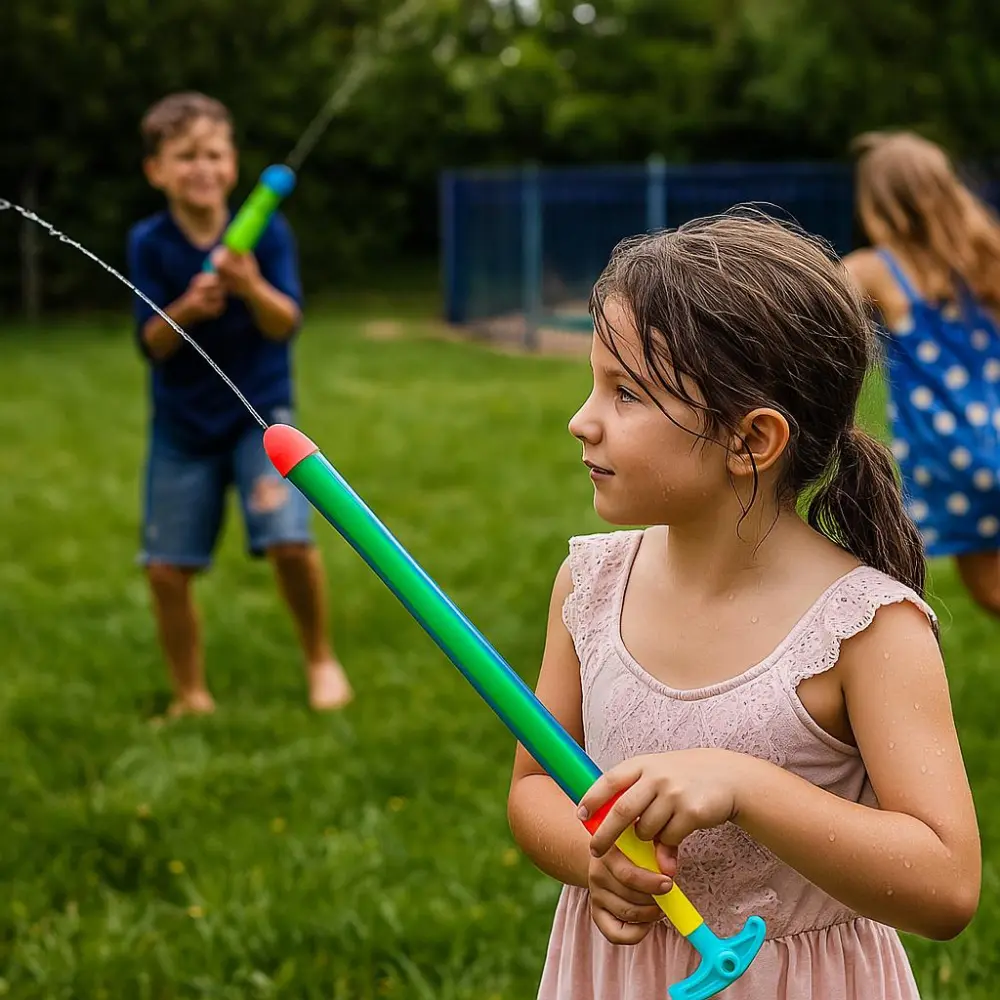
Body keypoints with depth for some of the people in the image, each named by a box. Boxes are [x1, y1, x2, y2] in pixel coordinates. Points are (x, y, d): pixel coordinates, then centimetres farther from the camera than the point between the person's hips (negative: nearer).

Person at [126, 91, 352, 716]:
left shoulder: (266, 232, -8)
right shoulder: (149, 243, -7)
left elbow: (287, 325, -15)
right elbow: (152, 345, -9)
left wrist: (251, 287, -34)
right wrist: (185, 311, -30)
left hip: (260, 412, -1)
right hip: (182, 425, 2)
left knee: (289, 541, -19)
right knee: (166, 569, 0)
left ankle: (322, 659, 8)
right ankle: (192, 696, 22)